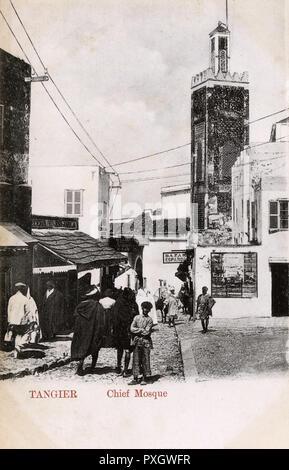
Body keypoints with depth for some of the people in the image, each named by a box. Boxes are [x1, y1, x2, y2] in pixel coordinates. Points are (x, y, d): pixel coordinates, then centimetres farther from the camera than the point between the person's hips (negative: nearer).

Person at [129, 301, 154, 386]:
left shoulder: (150, 320, 2)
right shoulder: (137, 317, 9)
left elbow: (147, 332, -8)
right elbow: (132, 329, 1)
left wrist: (137, 330, -3)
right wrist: (142, 329, -5)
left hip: (146, 342, -2)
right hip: (137, 341, 2)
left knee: (145, 360, 0)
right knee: (136, 360, 2)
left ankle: (145, 379, 8)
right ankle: (135, 378, 7)